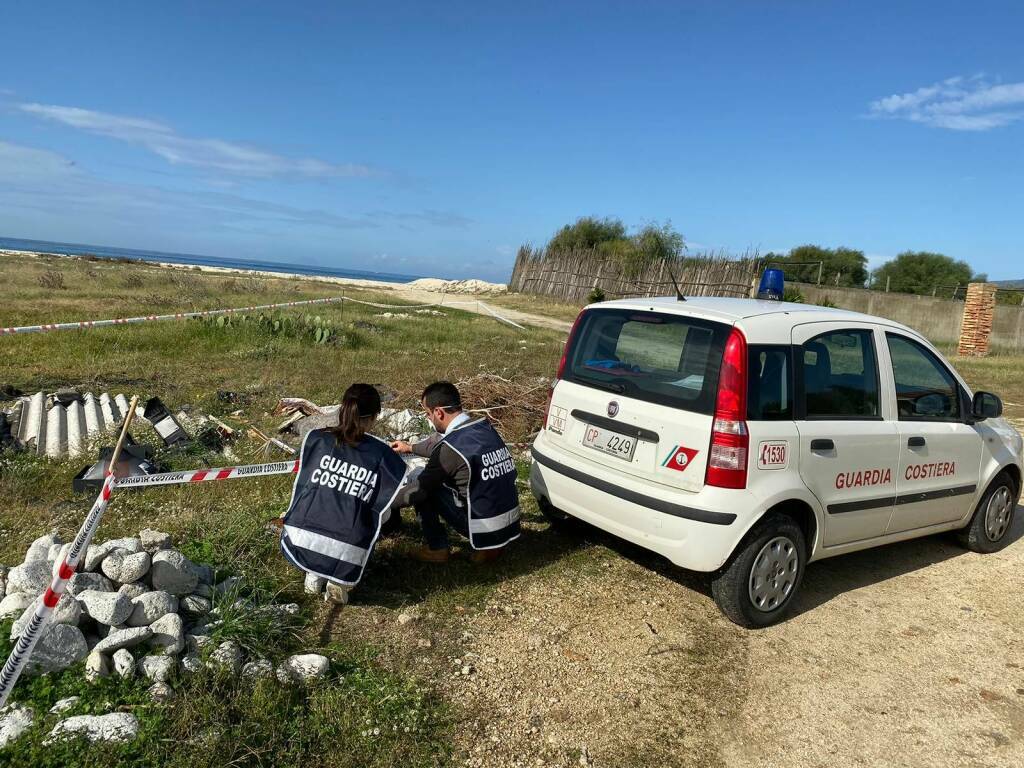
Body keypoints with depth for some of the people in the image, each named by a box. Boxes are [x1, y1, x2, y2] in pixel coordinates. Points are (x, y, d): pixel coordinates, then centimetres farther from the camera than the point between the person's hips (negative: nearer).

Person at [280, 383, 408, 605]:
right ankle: (339, 580, 6)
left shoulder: (315, 438, 5)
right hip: (345, 558, -2)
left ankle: (314, 573, 14)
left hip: (298, 546, 3)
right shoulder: (382, 455, 0)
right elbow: (382, 514, 4)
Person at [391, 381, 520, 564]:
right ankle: (489, 546, 21)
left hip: (484, 527, -7)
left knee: (422, 490, 3)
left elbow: (420, 489, -9)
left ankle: (437, 549, 14)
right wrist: (410, 448, 35)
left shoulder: (451, 448, -20)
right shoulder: (485, 427, 3)